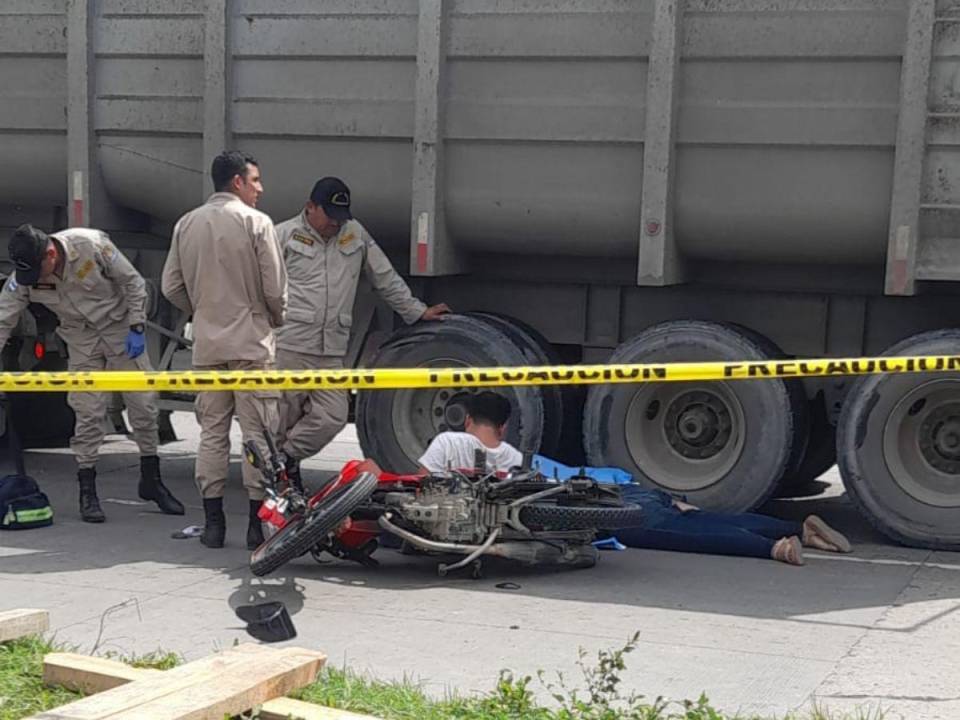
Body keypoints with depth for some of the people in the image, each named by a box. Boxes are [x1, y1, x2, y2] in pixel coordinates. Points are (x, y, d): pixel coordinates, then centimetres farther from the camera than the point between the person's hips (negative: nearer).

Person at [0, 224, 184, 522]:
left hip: (120, 330, -1)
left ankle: (151, 480, 16)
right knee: (88, 413, -5)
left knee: (144, 404, 1)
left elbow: (133, 282, -14)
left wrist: (136, 327, -15)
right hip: (82, 340, 1)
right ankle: (87, 490, 6)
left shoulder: (92, 245, -26)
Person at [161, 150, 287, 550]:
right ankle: (258, 522, 1)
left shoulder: (186, 224, 6)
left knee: (212, 432, 10)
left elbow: (172, 286, 7)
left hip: (207, 344, 4)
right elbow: (275, 286, -9)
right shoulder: (256, 222, -8)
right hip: (252, 341, -4)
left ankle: (212, 521, 11)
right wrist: (277, 319, 10)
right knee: (257, 432, 1)